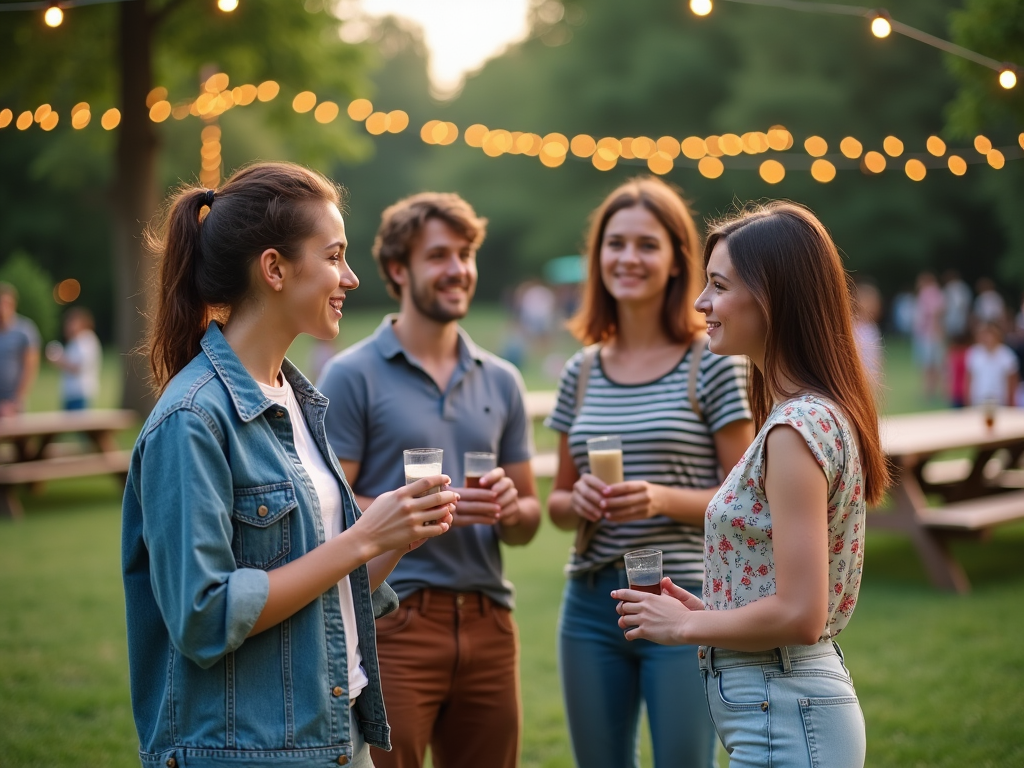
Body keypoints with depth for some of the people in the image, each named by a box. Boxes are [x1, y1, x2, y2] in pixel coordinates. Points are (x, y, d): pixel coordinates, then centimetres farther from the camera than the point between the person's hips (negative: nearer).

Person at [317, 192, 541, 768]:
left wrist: (508, 509, -7)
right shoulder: (353, 375, -2)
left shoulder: (501, 380, 13)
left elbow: (527, 519, 15)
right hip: (393, 621, -5)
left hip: (488, 621, 5)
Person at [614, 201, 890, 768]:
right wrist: (709, 610, 8)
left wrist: (685, 624, -11)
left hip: (781, 720, -10)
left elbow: (798, 614, -23)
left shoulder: (796, 428, -20)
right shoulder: (819, 414, 10)